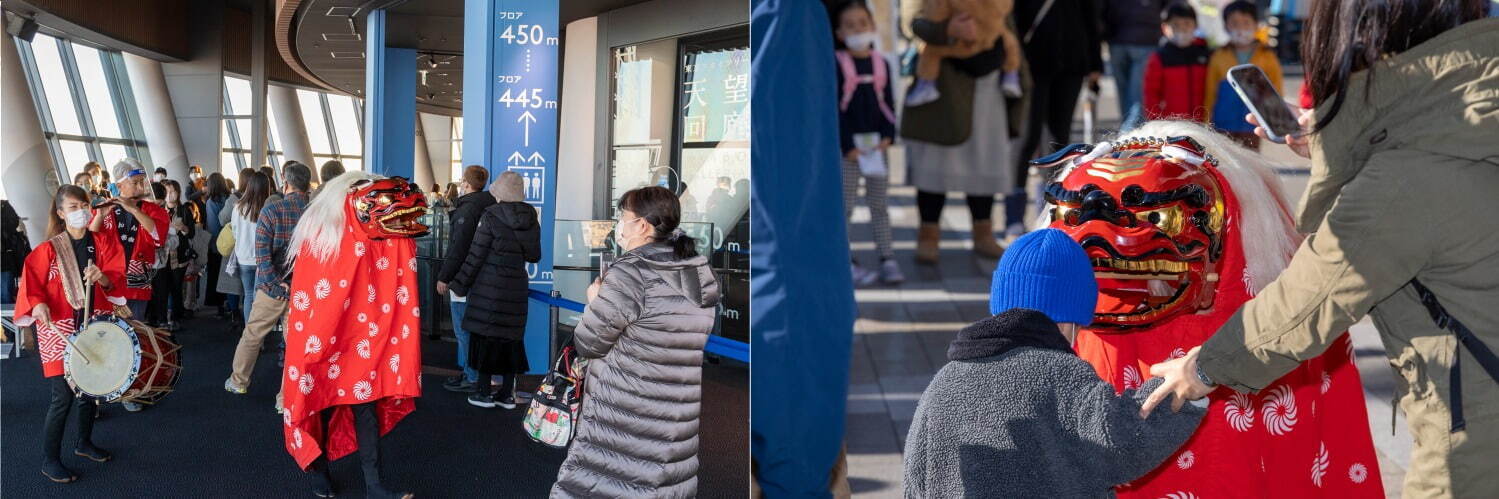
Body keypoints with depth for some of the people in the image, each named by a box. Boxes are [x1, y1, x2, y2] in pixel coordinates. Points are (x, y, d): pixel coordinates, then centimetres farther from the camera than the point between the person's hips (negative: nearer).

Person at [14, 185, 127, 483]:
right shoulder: (49, 249, -7)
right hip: (59, 330, -4)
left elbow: (117, 279, -4)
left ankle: (84, 443, 37)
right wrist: (38, 304, -27)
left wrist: (103, 278, -25)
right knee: (64, 396, -6)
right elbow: (32, 284, -8)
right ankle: (49, 461, 8)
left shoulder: (104, 242, 2)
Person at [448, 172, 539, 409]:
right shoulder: (532, 220, 4)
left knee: (486, 336, 3)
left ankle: (483, 392, 8)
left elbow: (475, 256, -8)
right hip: (517, 287, 5)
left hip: (490, 287, -5)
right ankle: (507, 394, 15)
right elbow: (534, 256, 12)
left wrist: (459, 284, 1)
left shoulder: (490, 217, -10)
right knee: (511, 337, 10)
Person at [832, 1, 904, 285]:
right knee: (845, 205, 0)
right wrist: (848, 145, -14)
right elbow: (835, 108, -8)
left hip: (876, 144, 4)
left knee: (879, 205, 9)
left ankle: (888, 260, 14)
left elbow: (887, 103, 7)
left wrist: (888, 136, -8)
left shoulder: (882, 63, 7)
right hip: (847, 145, -4)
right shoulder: (837, 64, -5)